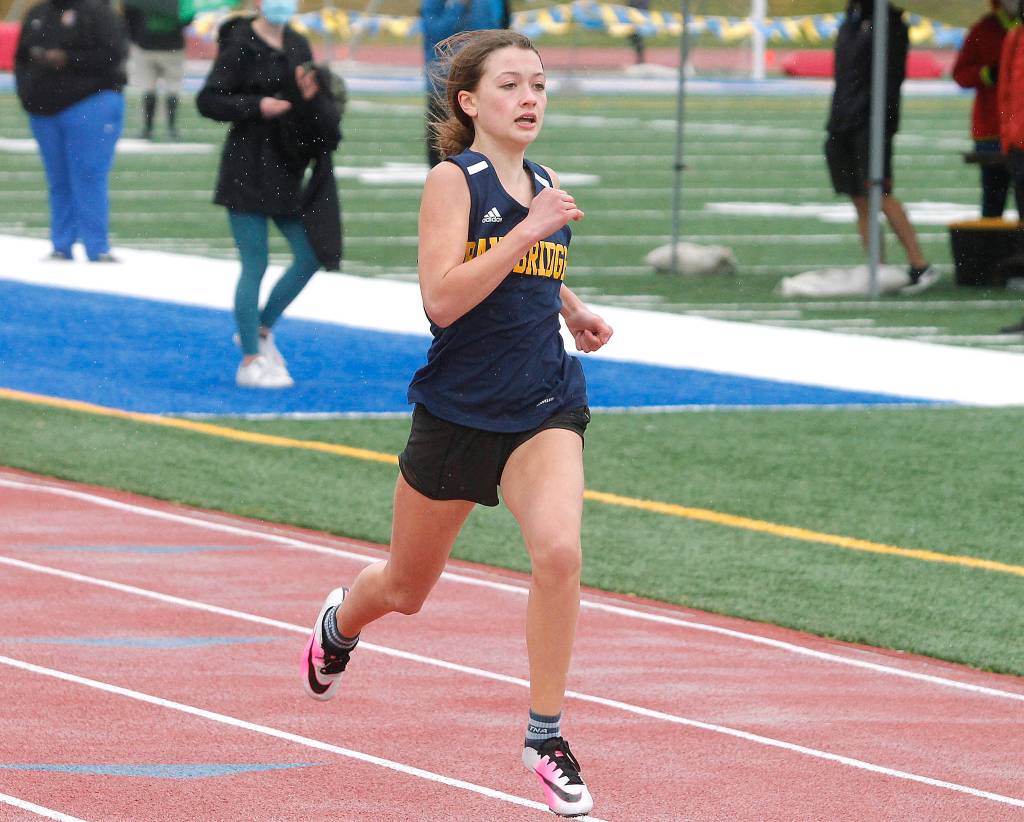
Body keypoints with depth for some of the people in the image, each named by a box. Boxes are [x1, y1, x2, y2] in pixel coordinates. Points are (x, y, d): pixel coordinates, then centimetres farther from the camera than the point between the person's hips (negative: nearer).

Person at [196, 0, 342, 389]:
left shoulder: (297, 45, 11)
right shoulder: (240, 46, -9)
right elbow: (208, 100, -11)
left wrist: (312, 96, -5)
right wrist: (257, 106, -21)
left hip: (286, 169, 7)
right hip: (248, 166, -7)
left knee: (311, 255, 5)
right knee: (255, 264, -3)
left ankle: (260, 330, 23)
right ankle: (250, 361, 6)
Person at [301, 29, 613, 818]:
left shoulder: (547, 185, 7)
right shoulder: (453, 180, -11)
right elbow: (441, 297, -23)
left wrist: (574, 309, 10)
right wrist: (527, 232, -27)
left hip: (544, 408, 3)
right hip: (457, 411, -3)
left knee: (559, 551, -25)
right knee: (407, 587, 16)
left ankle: (546, 735, -12)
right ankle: (340, 623, 54)